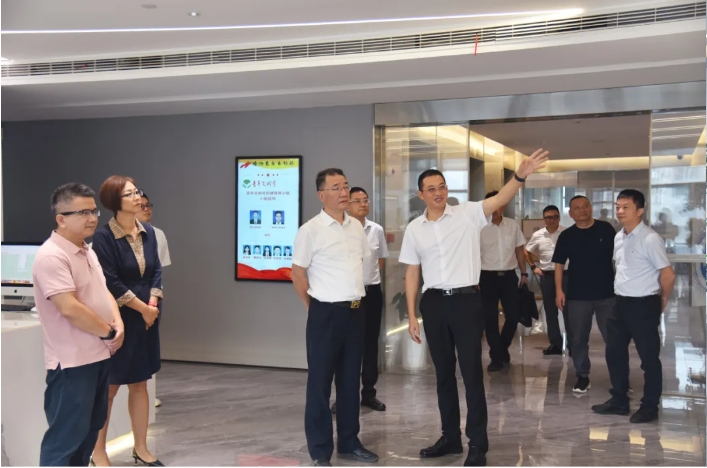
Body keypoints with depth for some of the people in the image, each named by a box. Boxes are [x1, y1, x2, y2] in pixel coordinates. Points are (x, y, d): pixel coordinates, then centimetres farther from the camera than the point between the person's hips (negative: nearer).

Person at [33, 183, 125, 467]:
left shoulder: (87, 252, 12)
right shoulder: (51, 256, -19)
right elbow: (70, 308, -26)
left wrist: (118, 322, -2)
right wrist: (109, 333, -14)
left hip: (98, 355, 10)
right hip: (71, 362, -9)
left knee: (90, 428, 20)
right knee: (66, 436, -1)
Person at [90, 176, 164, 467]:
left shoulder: (148, 232, 5)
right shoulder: (103, 236, -13)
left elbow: (156, 271, 7)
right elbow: (110, 283, -16)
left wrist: (153, 304, -7)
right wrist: (142, 308, -11)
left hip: (147, 317, 6)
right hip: (117, 319, -6)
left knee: (140, 383, 12)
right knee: (109, 386, 4)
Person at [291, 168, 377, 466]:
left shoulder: (356, 227, 7)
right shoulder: (310, 230, -11)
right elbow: (298, 274, -6)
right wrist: (314, 308, 2)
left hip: (355, 312, 6)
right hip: (326, 313, -6)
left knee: (350, 380, 14)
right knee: (320, 382, 3)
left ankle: (349, 443, 26)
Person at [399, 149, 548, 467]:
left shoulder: (467, 214, -2)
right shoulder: (414, 229, 6)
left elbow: (499, 200, -18)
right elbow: (412, 274, 8)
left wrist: (520, 176, -36)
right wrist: (411, 316, 5)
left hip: (466, 300, -3)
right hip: (433, 303, 4)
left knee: (472, 372, -1)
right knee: (443, 373, 13)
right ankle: (450, 437, 27)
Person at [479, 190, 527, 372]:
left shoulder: (513, 225, 4)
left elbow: (519, 250, 13)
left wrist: (524, 273, 11)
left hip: (509, 276, 3)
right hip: (488, 277, -3)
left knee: (514, 315, 5)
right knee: (490, 319, 1)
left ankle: (503, 347, 30)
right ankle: (496, 356, 13)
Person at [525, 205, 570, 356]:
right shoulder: (537, 235, 4)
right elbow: (526, 251, 19)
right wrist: (533, 267, 10)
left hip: (565, 274, -3)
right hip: (546, 276, 3)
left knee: (568, 311, 0)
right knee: (550, 312, 9)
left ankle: (572, 345, 7)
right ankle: (555, 344, 19)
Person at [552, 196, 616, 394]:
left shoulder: (605, 229, 0)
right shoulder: (566, 236, 1)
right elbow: (559, 264, 2)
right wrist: (559, 290, -6)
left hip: (607, 293, -1)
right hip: (578, 295, 1)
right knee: (579, 339, 7)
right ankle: (582, 377, 19)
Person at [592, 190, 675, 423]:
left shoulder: (650, 239, -17)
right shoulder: (619, 237, 8)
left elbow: (668, 275, -14)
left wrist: (661, 302, -1)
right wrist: (620, 294, 17)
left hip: (643, 305, -8)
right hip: (620, 303, 8)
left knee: (649, 358, 5)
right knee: (614, 353, 14)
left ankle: (650, 407, 18)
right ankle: (619, 400, 28)